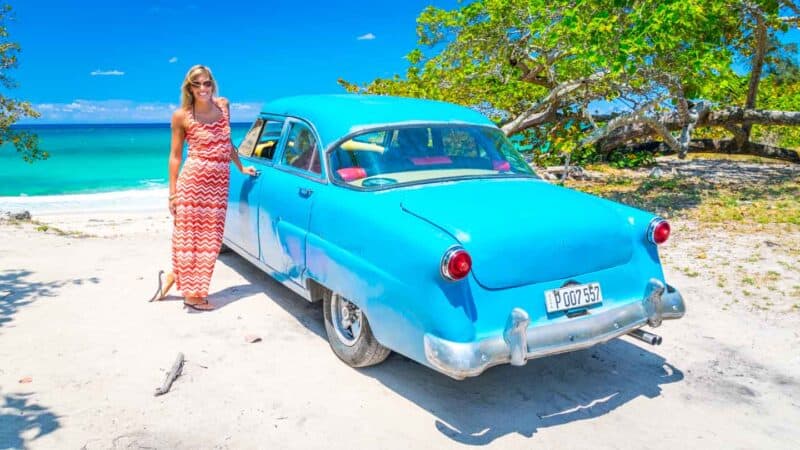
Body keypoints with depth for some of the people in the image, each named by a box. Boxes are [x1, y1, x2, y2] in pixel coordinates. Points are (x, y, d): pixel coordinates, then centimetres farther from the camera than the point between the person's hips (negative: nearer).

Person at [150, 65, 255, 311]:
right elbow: (175, 156, 1)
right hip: (193, 179, -5)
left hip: (219, 182, 5)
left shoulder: (223, 105, 9)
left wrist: (241, 167, 23)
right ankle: (191, 294, 11)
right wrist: (172, 193, -1)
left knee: (209, 237, 9)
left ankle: (174, 276, 27)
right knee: (188, 234, 1)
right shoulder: (181, 115, -3)